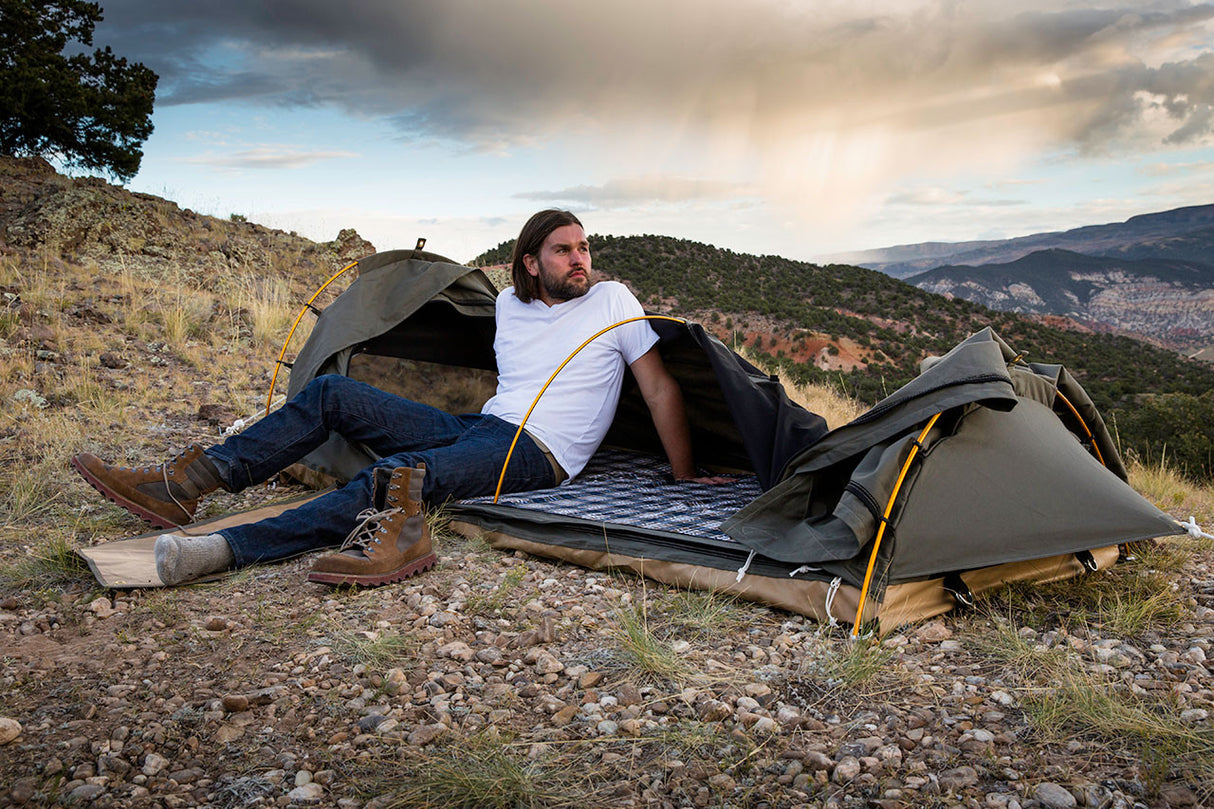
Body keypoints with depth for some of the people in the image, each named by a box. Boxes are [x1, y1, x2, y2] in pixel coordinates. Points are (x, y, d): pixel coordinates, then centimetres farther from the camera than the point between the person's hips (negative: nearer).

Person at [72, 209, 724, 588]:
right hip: (477, 426, 7)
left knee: (402, 475, -35)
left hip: (536, 456, -7)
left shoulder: (611, 301, 0)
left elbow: (659, 385, 0)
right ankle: (182, 485, -11)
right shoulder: (509, 304, 15)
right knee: (331, 393, -6)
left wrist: (686, 474, 0)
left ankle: (218, 551, -48)